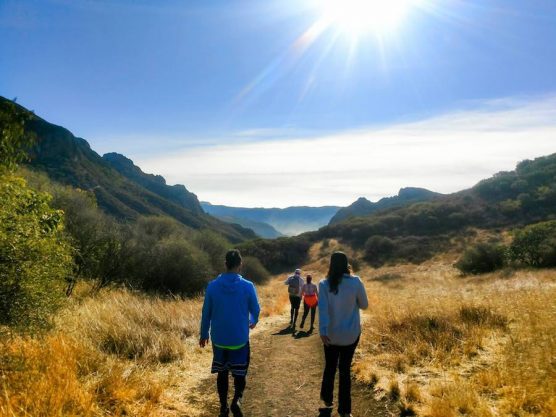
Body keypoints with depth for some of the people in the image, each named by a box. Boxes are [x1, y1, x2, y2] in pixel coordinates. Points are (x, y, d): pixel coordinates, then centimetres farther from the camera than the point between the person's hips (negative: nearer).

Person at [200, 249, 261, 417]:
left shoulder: (212, 286, -7)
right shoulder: (248, 286, -12)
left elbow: (206, 313, 0)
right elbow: (256, 310, 1)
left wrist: (204, 334, 14)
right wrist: (253, 322, 23)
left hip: (219, 339, 2)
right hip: (240, 339, -2)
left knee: (222, 373, 16)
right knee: (240, 372, 12)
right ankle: (237, 399, -11)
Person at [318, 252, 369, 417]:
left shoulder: (324, 284, -10)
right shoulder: (356, 282, -10)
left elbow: (322, 309, -18)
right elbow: (364, 305, 0)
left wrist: (322, 331, -21)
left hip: (331, 334, 1)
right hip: (351, 334, 0)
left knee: (330, 367, 19)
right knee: (345, 369, 9)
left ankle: (328, 400, 35)